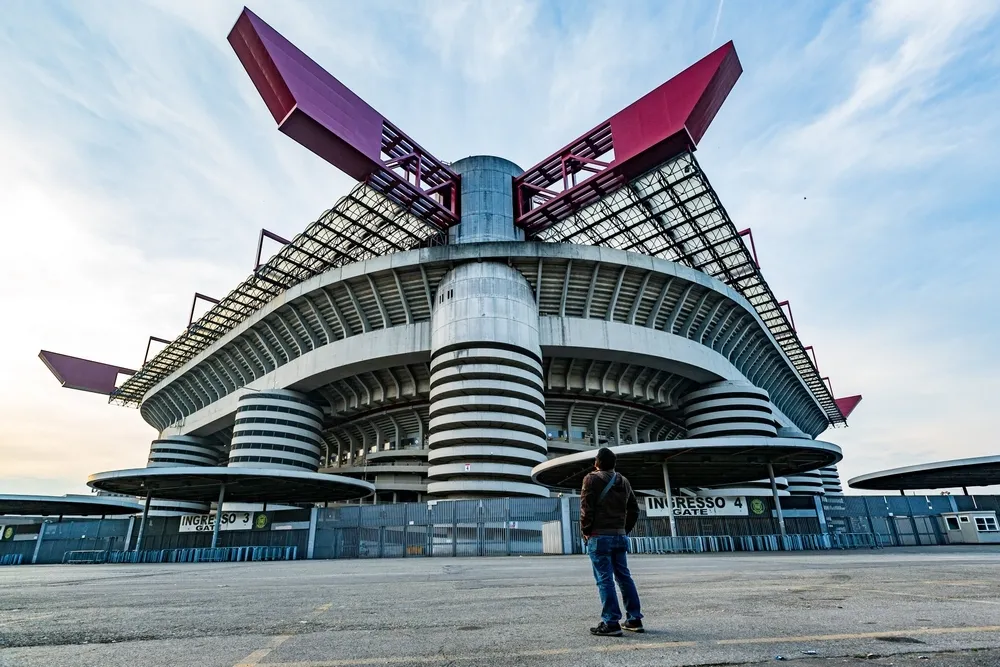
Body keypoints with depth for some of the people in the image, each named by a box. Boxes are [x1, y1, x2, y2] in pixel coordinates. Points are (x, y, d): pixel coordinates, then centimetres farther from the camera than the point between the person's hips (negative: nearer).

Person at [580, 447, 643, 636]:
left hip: (599, 536, -6)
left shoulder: (592, 479, -7)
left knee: (604, 579, -3)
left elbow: (586, 509, -12)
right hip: (620, 536, 6)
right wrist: (624, 529, 17)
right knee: (624, 576, 13)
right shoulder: (624, 481, 12)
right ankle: (634, 619, 18)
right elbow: (634, 509, 13)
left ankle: (611, 623, -3)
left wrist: (586, 532, -2)